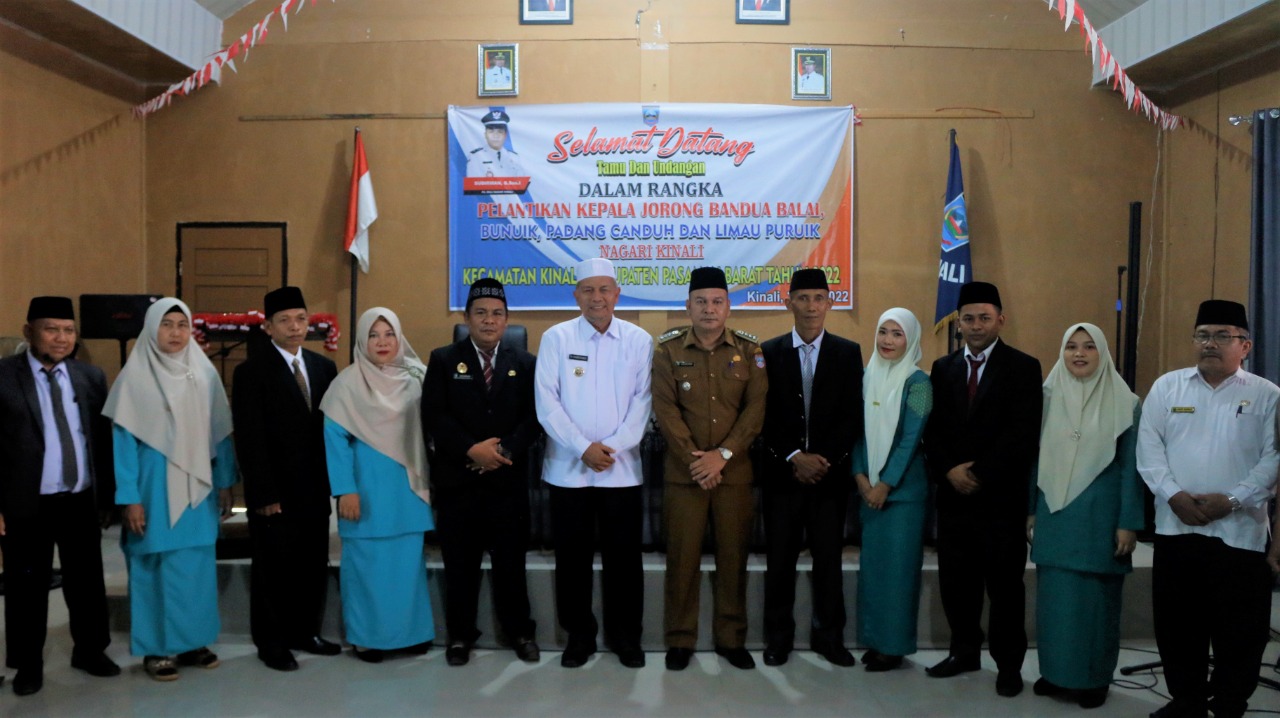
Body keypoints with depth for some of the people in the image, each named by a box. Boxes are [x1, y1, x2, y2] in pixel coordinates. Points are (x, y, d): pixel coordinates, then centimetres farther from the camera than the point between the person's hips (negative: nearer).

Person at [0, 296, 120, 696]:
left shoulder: (91, 377, 5)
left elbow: (104, 440, 8)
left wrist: (107, 495, 5)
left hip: (82, 502, 3)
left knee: (87, 581, 14)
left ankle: (91, 651, 32)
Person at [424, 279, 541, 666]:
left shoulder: (524, 362, 7)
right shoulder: (443, 360, 4)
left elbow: (533, 418, -1)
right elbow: (433, 416, -6)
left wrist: (504, 451, -15)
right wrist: (472, 449, -17)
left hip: (508, 481, 1)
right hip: (457, 481, 0)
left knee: (510, 562, 9)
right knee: (460, 565, 8)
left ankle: (519, 632, 24)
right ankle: (460, 636, 22)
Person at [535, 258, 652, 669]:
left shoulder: (639, 341, 3)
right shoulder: (556, 338, 0)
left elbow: (642, 402, 0)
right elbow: (546, 401, -5)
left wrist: (613, 446, -11)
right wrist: (584, 447, -12)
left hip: (622, 468, 1)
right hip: (568, 468, 0)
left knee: (624, 556, 6)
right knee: (573, 557, 7)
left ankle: (626, 635, 21)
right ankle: (578, 635, 22)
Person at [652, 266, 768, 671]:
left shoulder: (749, 350, 5)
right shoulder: (668, 349, 2)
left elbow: (755, 408, -2)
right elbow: (665, 409, -5)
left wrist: (723, 455, -13)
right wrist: (694, 457, -13)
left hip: (735, 471, 1)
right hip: (683, 471, -1)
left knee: (733, 556, 7)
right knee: (683, 557, 3)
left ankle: (732, 639, 21)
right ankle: (680, 640, 16)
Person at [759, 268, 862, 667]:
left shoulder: (848, 353, 5)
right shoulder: (769, 352, 4)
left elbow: (853, 416, 0)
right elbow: (765, 416, 0)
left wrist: (824, 458, -10)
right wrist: (794, 457, -10)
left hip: (830, 471, 0)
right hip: (782, 473, 0)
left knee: (829, 557, 6)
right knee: (780, 557, 4)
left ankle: (828, 635, 19)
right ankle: (778, 637, 16)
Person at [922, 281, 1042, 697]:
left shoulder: (1023, 368, -2)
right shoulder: (943, 368, 11)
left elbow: (1024, 435, -11)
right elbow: (933, 429, 7)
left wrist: (980, 475, -15)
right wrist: (949, 470, -9)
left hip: (1001, 495, -4)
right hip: (953, 493, 4)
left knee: (1004, 584, 6)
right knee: (955, 580, 10)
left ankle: (1009, 664, 19)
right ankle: (964, 651, 26)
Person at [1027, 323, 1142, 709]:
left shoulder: (1124, 403, -3)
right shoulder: (1048, 398, 5)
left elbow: (1130, 466, -4)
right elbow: (1035, 457, 9)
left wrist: (1128, 523, -8)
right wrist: (1030, 510, 7)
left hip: (1099, 515, -3)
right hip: (1054, 513, 3)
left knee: (1095, 596, 5)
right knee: (1054, 594, 7)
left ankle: (1094, 678, 17)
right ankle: (1056, 671, 20)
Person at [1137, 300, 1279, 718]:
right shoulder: (1167, 387, 7)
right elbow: (1149, 447, 2)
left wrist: (1231, 499, -14)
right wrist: (1174, 495, -11)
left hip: (1239, 531, -2)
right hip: (1175, 527, 2)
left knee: (1239, 629, 5)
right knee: (1177, 622, 10)